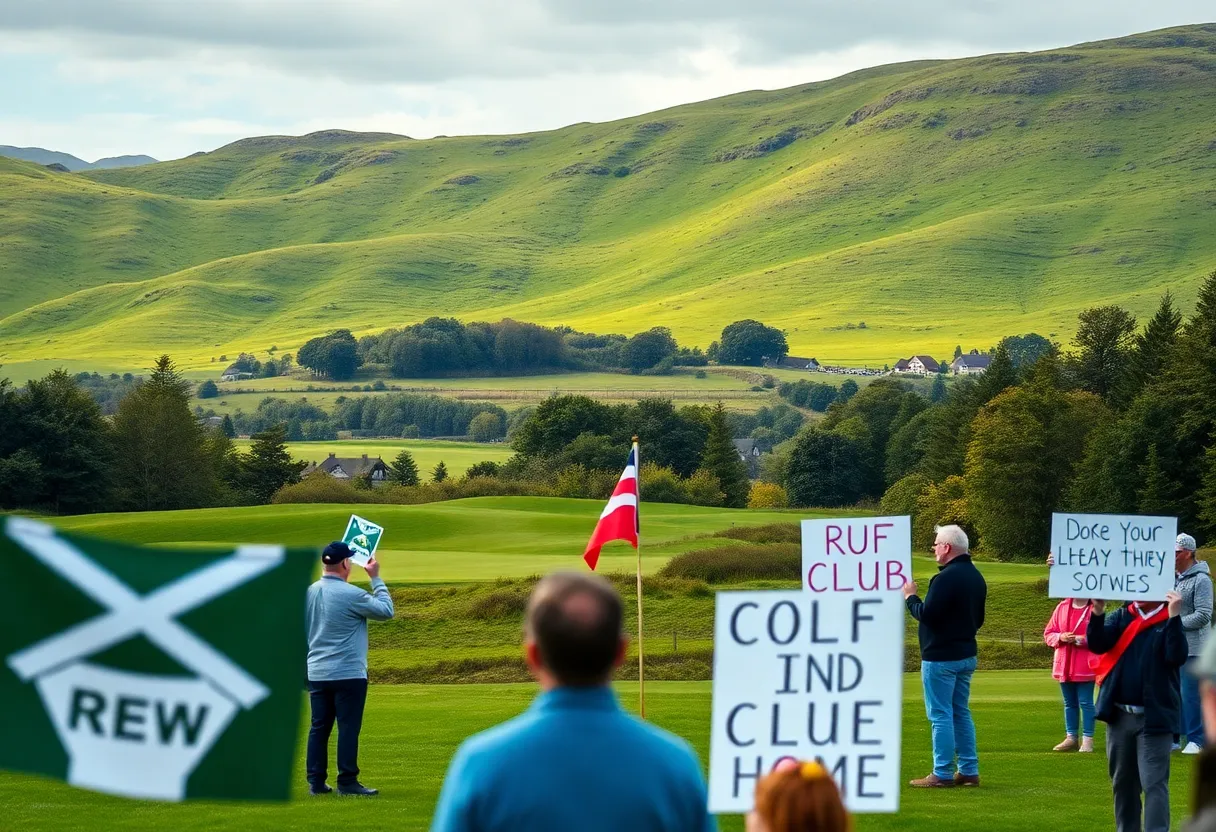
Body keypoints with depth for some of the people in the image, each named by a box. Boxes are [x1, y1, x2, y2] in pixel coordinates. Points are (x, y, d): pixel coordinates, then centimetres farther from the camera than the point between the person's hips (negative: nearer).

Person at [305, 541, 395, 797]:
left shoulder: (308, 593, 5)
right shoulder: (351, 594, -16)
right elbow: (386, 611, -6)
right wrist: (376, 578, 2)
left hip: (316, 675, 7)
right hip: (348, 674, -7)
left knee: (319, 727, 10)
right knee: (348, 728, -2)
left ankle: (315, 781, 11)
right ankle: (347, 782, -3)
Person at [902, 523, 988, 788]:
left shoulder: (946, 578, -20)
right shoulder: (975, 577, 12)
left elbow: (926, 615, -22)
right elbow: (978, 619, 19)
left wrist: (910, 596, -7)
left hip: (941, 657, -9)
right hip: (966, 654, 9)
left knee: (940, 715, -5)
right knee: (961, 713, 14)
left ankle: (942, 774, -4)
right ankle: (969, 771, 15)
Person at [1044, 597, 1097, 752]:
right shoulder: (1062, 607, 8)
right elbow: (1048, 634, 11)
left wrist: (1083, 640, -21)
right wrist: (1060, 637, -10)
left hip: (1085, 668, -5)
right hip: (1064, 666, 5)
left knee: (1085, 703, -3)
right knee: (1069, 703, 11)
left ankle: (1087, 739, 1)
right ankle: (1071, 738, 17)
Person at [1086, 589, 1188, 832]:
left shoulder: (1170, 622, -2)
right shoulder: (1121, 617, 8)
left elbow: (1177, 657, -17)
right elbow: (1098, 645, -7)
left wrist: (1174, 617, -25)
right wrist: (1097, 612, -23)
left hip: (1155, 717, -4)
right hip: (1120, 715, 4)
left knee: (1154, 784, -9)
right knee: (1122, 782, 14)